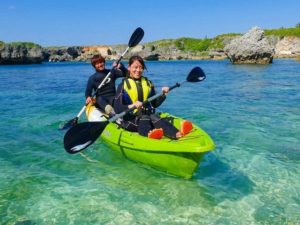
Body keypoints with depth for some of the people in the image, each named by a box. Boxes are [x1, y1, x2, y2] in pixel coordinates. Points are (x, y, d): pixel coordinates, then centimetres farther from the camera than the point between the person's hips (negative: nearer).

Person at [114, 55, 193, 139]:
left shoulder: (148, 84, 16)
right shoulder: (123, 85, 3)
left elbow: (155, 104, 17)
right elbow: (117, 109, -7)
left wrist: (163, 95, 0)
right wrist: (131, 106, -25)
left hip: (148, 115, 2)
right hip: (130, 120, -2)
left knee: (155, 117, -31)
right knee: (144, 118, -34)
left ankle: (177, 134, -59)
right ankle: (149, 133, -68)